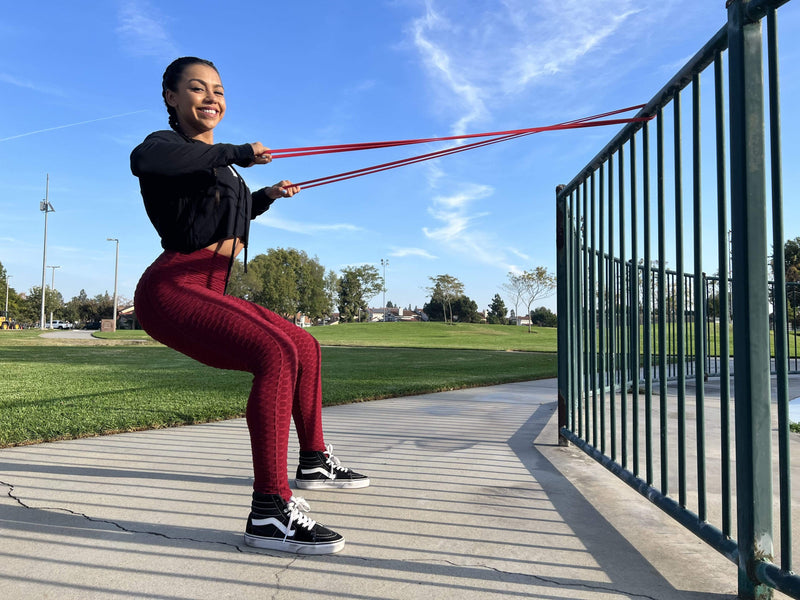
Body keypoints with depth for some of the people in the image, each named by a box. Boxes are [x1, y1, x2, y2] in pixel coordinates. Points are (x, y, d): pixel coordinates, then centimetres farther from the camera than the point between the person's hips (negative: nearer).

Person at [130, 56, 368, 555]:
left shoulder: (215, 161, 21)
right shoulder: (165, 142, -4)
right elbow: (144, 159, -31)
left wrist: (269, 196, 38)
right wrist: (237, 153, -24)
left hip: (209, 293, 9)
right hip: (171, 290, -9)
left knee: (306, 347, 16)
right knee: (277, 353, -31)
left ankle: (314, 462, 30)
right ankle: (269, 511, -31)